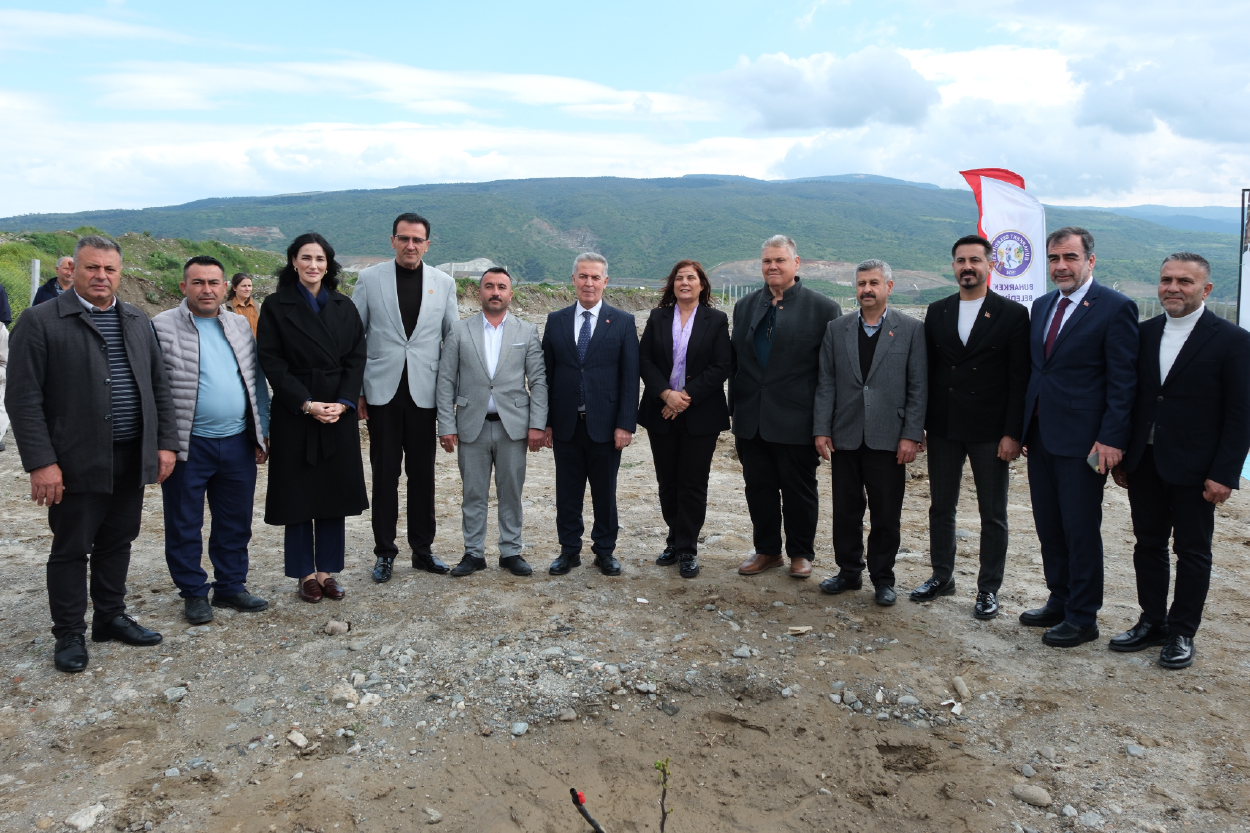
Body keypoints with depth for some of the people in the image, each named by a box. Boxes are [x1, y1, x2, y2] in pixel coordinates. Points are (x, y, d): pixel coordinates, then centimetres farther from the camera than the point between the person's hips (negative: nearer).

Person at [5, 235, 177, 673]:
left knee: (117, 544, 16)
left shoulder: (138, 321, 10)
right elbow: (23, 398, -10)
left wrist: (165, 442, 5)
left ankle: (110, 617, 31)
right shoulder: (40, 321, -6)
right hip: (78, 464, -5)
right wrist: (41, 462, -16)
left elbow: (159, 387, 13)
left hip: (132, 460, 5)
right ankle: (69, 634, 20)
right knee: (71, 549, 6)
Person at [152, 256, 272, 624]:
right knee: (185, 525, 8)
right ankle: (193, 592, 22)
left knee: (235, 523, 13)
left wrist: (262, 433, 9)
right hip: (187, 445, -4)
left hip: (238, 442, 4)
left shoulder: (240, 324, 9)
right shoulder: (161, 327, -4)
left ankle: (231, 586, 27)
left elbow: (256, 380, 13)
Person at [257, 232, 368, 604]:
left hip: (339, 414, 3)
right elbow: (271, 362, -7)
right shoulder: (276, 306, -1)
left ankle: (327, 570, 18)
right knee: (298, 494, 4)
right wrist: (307, 404, -15)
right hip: (293, 415, -3)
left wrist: (342, 403, -10)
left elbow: (356, 358, 4)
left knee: (335, 493, 6)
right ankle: (305, 573, 16)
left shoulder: (344, 307, 8)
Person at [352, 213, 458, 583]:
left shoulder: (444, 283, 5)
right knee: (385, 475, 5)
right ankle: (384, 552, 18)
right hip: (383, 392, -1)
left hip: (424, 394, 1)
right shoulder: (369, 279, 2)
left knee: (423, 475, 8)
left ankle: (422, 549, 21)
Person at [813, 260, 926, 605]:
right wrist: (821, 430, -1)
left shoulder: (911, 329, 1)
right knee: (846, 510, 10)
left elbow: (918, 387, -2)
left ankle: (883, 578, 20)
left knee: (887, 513, 5)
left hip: (888, 438, -2)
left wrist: (912, 435, -8)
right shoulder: (836, 329, 8)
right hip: (845, 437, 2)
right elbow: (826, 384, 6)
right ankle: (849, 572, 25)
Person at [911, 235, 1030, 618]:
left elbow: (1019, 380, -6)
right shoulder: (937, 312, 7)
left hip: (990, 431, -3)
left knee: (992, 514, 6)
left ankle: (988, 588, 19)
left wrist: (1013, 433, -12)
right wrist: (917, 425, 3)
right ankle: (942, 577, 28)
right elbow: (926, 370, 8)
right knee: (941, 506, 13)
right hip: (943, 428, 4)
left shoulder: (1012, 314, -3)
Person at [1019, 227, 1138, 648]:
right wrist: (1024, 426, 11)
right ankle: (1059, 601, 30)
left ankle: (1082, 619, 16)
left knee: (1081, 531, 3)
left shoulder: (1115, 308, -9)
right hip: (1041, 436, 7)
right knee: (1049, 527, 15)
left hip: (1082, 441, -7)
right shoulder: (1042, 306, 12)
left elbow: (1123, 380, -12)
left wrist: (1111, 439, -17)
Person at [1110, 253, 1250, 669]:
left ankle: (1182, 634, 20)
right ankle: (1153, 622, 26)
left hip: (1194, 469, -4)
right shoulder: (1144, 333, 6)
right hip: (1144, 464, 4)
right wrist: (1121, 456, 7)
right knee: (1148, 544, 12)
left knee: (1192, 552, 8)